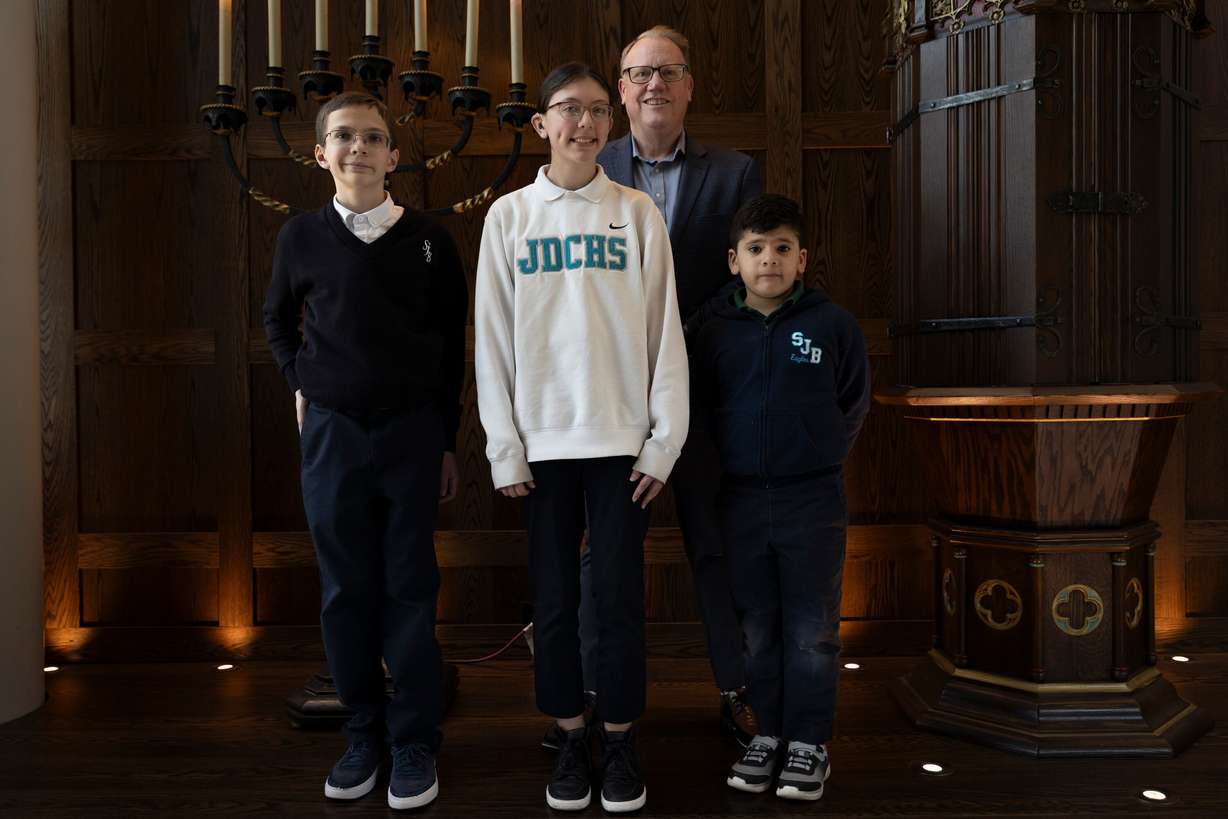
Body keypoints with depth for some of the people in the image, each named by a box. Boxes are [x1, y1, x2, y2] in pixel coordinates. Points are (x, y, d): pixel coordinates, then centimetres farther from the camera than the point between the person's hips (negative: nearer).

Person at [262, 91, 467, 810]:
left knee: (409, 586, 2)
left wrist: (447, 439, 4)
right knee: (346, 587, 7)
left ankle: (416, 741, 14)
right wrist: (301, 383, 8)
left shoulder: (428, 238, 1)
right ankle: (365, 733, 22)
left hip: (412, 431, -1)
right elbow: (279, 319, 22)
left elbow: (452, 343, 5)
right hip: (332, 430, 2)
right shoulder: (302, 237, 4)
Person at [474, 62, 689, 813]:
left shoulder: (638, 213, 4)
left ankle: (622, 739, 20)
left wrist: (665, 441, -4)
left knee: (621, 596, 3)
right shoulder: (509, 216, 5)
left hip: (621, 437, 0)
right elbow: (493, 338, 3)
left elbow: (664, 331, 2)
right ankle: (572, 739, 22)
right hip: (543, 439, 1)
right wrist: (504, 449, -3)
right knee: (554, 598, 7)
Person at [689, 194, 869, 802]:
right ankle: (768, 734, 28)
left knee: (812, 631, 5)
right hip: (740, 496, 2)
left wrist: (819, 455, 5)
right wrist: (734, 455, 6)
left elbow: (853, 404, 8)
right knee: (757, 629, 13)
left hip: (812, 498, -2)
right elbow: (699, 405, 11)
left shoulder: (832, 323, -3)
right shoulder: (710, 328, 1)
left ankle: (809, 744, 19)